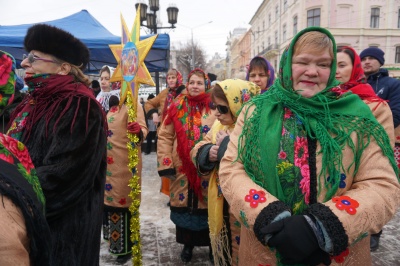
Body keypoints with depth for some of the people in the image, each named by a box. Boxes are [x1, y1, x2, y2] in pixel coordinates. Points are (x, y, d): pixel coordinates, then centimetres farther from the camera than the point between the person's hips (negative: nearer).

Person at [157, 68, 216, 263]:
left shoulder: (215, 107, -1)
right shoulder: (177, 107, 3)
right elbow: (164, 136, 2)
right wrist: (165, 164, -4)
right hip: (181, 169, 2)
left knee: (208, 207, 10)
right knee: (184, 206, 12)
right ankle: (188, 244, 34)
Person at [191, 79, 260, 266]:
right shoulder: (219, 125, 5)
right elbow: (196, 151, 9)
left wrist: (226, 146, -26)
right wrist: (208, 152, -13)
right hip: (220, 205, 7)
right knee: (222, 251, 25)